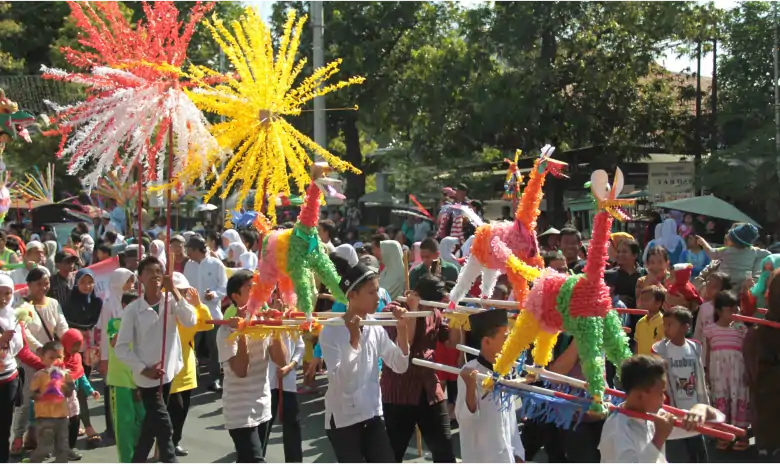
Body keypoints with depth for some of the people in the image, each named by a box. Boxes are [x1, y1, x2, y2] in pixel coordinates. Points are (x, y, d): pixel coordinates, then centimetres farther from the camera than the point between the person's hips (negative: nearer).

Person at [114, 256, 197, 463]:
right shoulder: (132, 310, -8)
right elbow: (121, 347, -6)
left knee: (152, 423, 17)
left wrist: (173, 290, -21)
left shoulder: (171, 302, -2)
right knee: (164, 427, -7)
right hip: (147, 377, -3)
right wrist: (143, 369, -14)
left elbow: (190, 321, -19)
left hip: (170, 372, 3)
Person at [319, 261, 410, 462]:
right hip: (343, 418, -5)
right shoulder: (331, 331, -14)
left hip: (373, 414, 5)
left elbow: (400, 366, 1)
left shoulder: (375, 327, 2)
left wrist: (402, 329, -9)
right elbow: (338, 380, -24)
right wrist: (354, 339, -30)